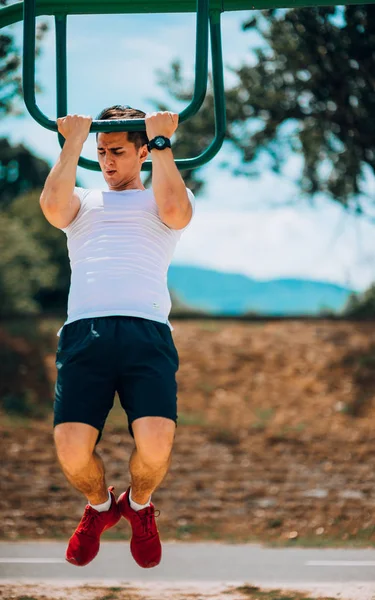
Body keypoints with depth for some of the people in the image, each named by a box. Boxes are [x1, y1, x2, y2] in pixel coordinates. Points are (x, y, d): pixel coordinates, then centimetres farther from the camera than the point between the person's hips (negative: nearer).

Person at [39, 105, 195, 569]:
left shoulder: (161, 198, 25)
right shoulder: (83, 201, 29)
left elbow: (176, 211, -2)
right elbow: (52, 204, 4)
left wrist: (160, 142, 6)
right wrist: (73, 142, 11)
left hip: (147, 331, -1)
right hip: (84, 331, 1)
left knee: (156, 445, -24)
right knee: (71, 449, -20)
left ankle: (139, 505, 14)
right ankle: (99, 505, 18)